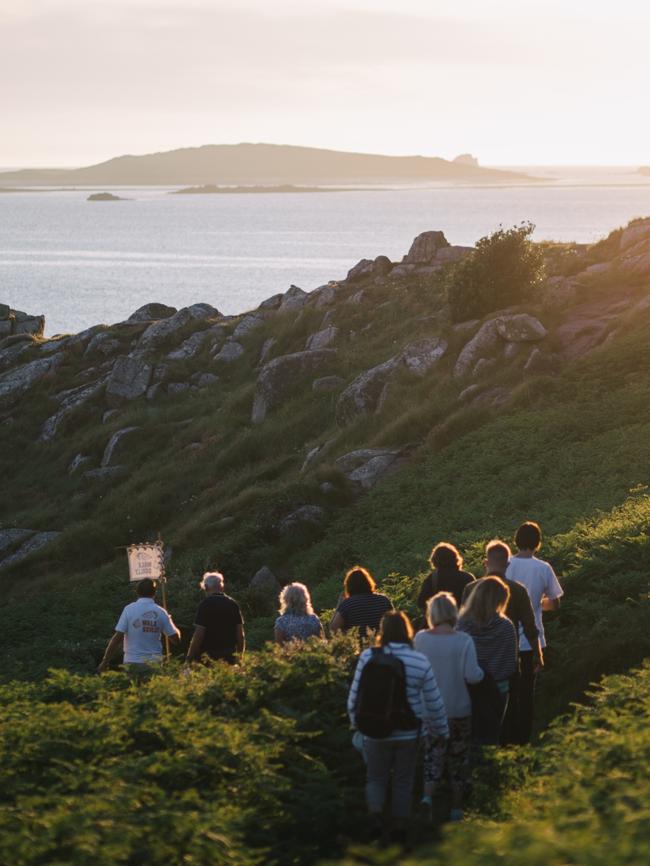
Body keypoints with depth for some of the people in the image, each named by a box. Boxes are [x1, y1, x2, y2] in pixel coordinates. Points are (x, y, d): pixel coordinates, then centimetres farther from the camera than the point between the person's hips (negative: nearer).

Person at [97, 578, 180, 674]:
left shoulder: (129, 609, -6)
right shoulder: (160, 612, 0)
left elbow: (118, 637, -10)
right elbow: (175, 637, 4)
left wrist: (105, 661, -3)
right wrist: (170, 621, 24)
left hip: (133, 662, -2)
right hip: (154, 662, 2)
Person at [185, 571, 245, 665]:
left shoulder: (206, 604, -9)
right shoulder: (233, 604, 6)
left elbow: (198, 635, -13)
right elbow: (240, 634, 8)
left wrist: (189, 659, -6)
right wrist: (240, 657, 18)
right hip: (230, 656, 5)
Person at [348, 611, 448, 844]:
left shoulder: (368, 657, -10)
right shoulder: (420, 662, -8)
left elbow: (355, 696, -4)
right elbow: (434, 702, -1)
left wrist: (356, 722, 14)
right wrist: (442, 729, 14)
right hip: (408, 733, 0)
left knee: (376, 778, 17)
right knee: (403, 782, 17)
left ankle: (375, 814, -7)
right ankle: (400, 829, 21)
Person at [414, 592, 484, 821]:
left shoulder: (420, 639, -8)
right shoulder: (463, 640, -17)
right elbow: (472, 675, -21)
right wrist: (482, 672, 0)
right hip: (458, 708, -2)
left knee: (433, 754, 10)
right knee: (458, 758, 14)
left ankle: (427, 795, -15)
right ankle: (456, 807, 22)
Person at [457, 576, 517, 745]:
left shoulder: (461, 624, -12)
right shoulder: (505, 627, -15)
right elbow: (511, 665, -9)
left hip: (467, 690, 1)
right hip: (496, 691, -1)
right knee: (489, 738, 13)